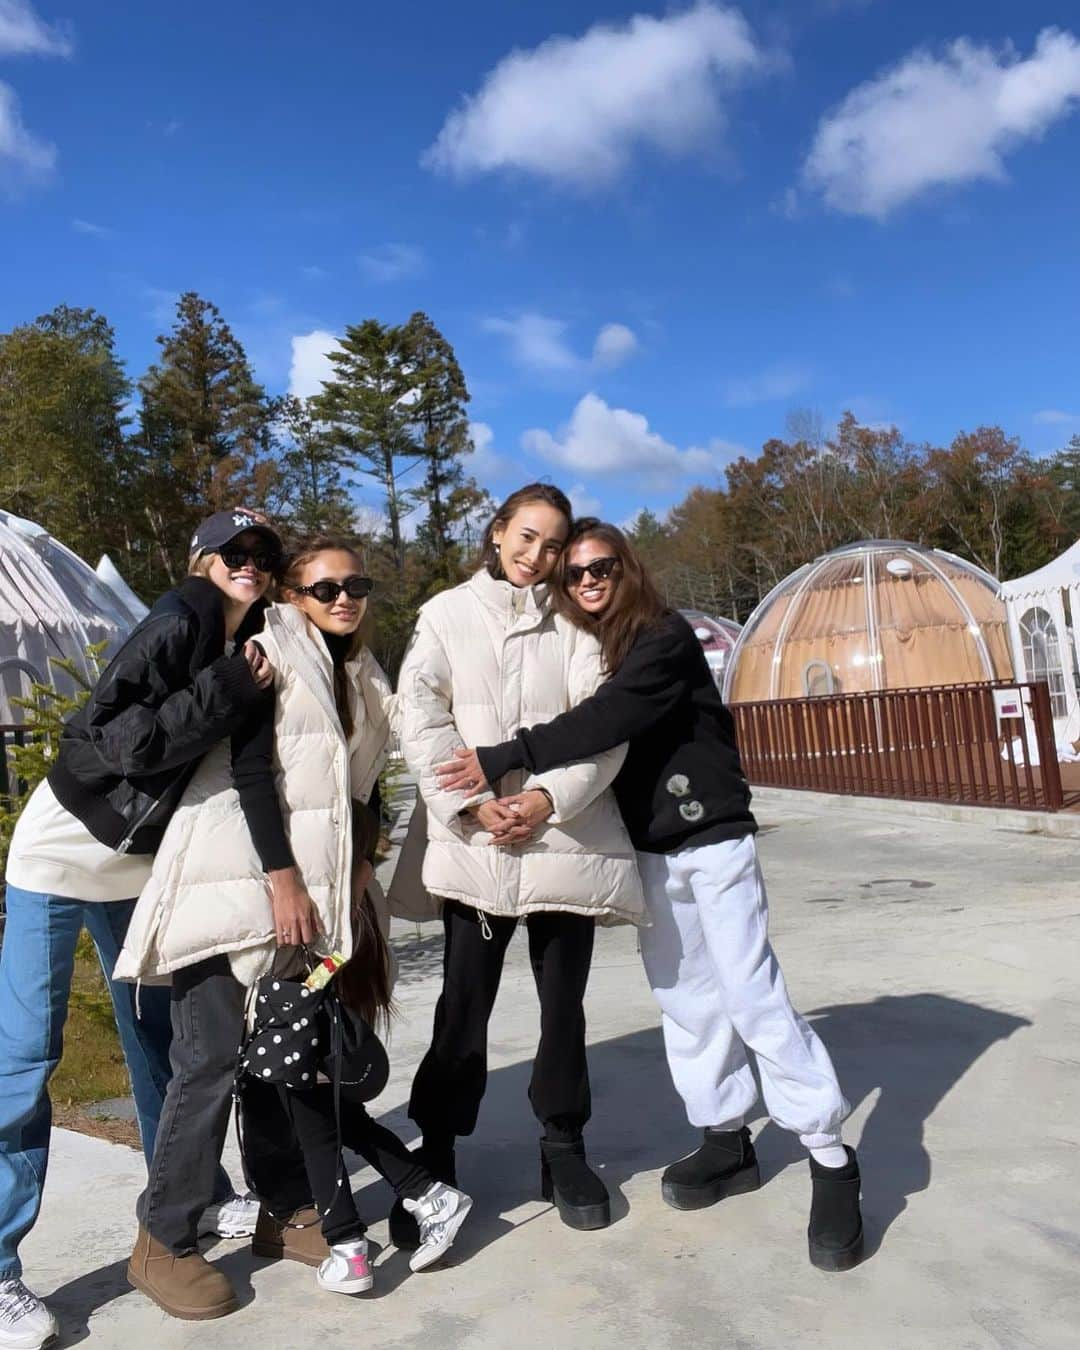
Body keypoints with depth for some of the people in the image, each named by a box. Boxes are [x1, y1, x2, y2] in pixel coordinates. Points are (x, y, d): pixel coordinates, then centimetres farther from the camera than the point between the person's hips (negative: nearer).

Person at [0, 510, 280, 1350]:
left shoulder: (246, 646, 1)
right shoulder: (177, 622, -20)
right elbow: (114, 738, -29)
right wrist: (227, 692, -29)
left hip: (142, 863, 7)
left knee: (159, 1034, 15)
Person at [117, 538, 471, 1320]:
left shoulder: (361, 679, 18)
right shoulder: (273, 649, -2)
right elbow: (251, 767, -12)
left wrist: (356, 867, 7)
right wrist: (283, 878, -17)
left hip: (312, 885, 6)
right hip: (242, 877, -6)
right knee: (212, 1057, -4)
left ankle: (286, 1210, 21)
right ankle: (163, 1243, 9)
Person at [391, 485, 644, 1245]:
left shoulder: (574, 625, 9)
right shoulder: (447, 615, 8)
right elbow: (421, 718, -3)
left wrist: (552, 796, -16)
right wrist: (469, 803, -14)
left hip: (566, 837, 1)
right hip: (475, 841, -1)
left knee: (564, 1000, 11)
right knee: (463, 1005, 2)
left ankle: (564, 1148, 28)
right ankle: (436, 1160, 18)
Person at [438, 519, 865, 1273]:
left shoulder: (667, 638, -14)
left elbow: (604, 722, -27)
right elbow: (584, 748, 5)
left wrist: (504, 760, -29)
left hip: (712, 840, -6)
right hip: (647, 852, 6)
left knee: (754, 997, -6)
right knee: (685, 1001, 11)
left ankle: (831, 1159, 5)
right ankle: (727, 1141, 24)